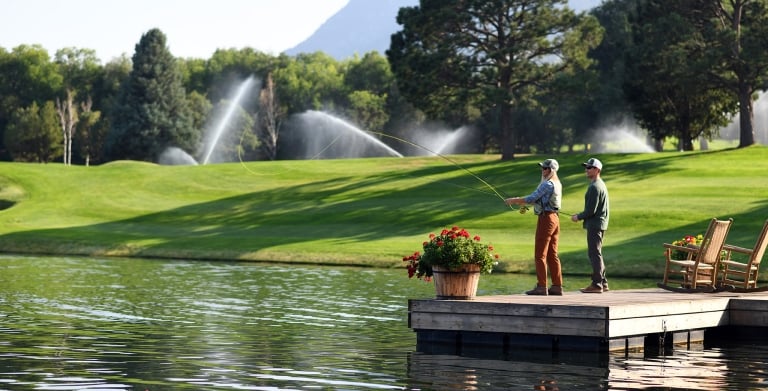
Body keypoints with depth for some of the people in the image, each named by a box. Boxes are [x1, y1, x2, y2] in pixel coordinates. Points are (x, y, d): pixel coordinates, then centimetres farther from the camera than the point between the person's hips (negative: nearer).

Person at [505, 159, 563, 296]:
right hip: (554, 218, 10)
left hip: (546, 218, -10)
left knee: (540, 255, -6)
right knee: (552, 254, 10)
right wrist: (524, 204, 19)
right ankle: (557, 286, 9)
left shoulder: (548, 184, -15)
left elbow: (532, 198, -15)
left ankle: (541, 287, -8)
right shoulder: (557, 183, 16)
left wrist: (513, 200, -5)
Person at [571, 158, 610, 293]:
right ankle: (603, 283, 19)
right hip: (599, 224, 10)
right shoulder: (601, 184, 16)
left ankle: (597, 284, -6)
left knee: (594, 254, -7)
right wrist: (580, 215, 17)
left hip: (594, 225, -10)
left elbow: (591, 210, -20)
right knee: (597, 254, 15)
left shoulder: (595, 187, -17)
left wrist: (578, 217, -6)